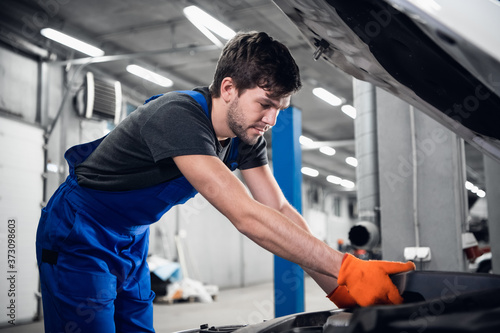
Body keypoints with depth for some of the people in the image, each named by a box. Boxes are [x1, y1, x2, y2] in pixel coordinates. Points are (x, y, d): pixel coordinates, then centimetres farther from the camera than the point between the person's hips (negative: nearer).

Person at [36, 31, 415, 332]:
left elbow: (280, 210, -8)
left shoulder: (246, 134, -7)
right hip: (78, 239, -7)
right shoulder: (178, 116, -34)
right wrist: (345, 270, -42)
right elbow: (246, 216, -41)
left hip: (131, 242, 8)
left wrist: (337, 286, -18)